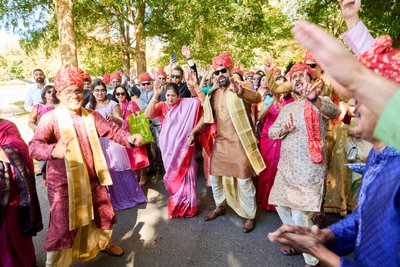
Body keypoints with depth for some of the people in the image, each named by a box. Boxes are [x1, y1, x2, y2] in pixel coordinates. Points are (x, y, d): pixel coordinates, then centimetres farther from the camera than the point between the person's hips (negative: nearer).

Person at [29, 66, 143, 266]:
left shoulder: (91, 116, 2)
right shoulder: (51, 118, -16)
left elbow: (111, 130, -1)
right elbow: (34, 146, -29)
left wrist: (129, 137, -22)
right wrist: (53, 150, -52)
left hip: (91, 179, 6)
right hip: (63, 183, -6)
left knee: (103, 213, 21)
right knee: (63, 226, 4)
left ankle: (104, 243, 50)